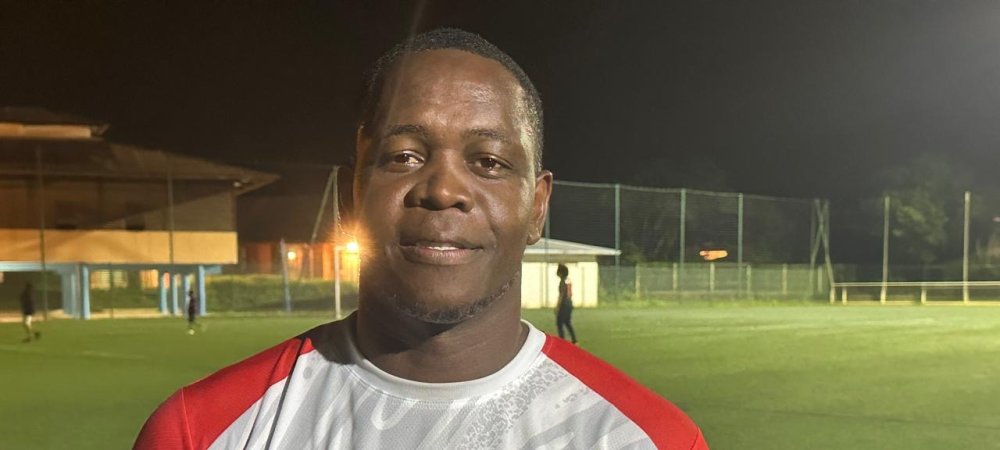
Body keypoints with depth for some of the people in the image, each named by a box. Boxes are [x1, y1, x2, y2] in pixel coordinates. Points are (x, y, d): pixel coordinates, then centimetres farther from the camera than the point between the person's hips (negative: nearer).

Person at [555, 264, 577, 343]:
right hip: (569, 304, 8)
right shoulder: (569, 281, 9)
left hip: (564, 305, -8)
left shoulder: (562, 281, -15)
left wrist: (558, 307, -15)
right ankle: (574, 340, 13)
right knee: (568, 323, 16)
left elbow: (561, 295, -18)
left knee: (559, 323, -1)